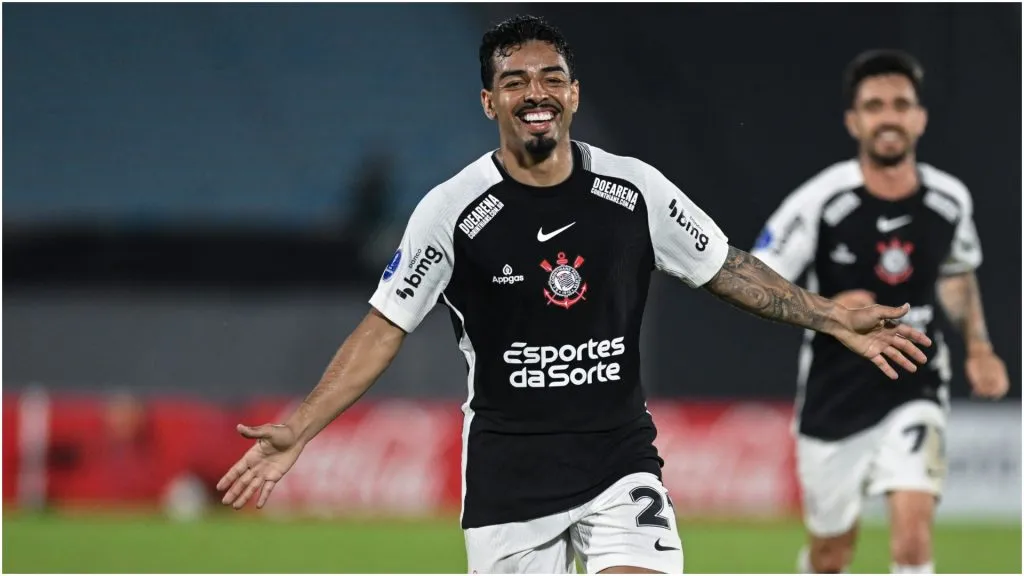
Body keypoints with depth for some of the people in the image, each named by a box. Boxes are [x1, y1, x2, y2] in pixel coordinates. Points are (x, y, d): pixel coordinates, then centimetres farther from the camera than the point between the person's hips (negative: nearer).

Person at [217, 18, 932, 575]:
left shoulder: (635, 189, -2)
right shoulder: (453, 210, -7)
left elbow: (728, 268, 9)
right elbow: (386, 326, -3)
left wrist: (838, 321, 4)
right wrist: (297, 431, -11)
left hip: (620, 455, 1)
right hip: (508, 473, -1)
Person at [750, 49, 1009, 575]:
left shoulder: (950, 201, -2)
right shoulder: (820, 202, -14)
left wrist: (978, 348, 7)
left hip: (915, 389, 1)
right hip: (834, 395, -1)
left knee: (912, 530, -21)